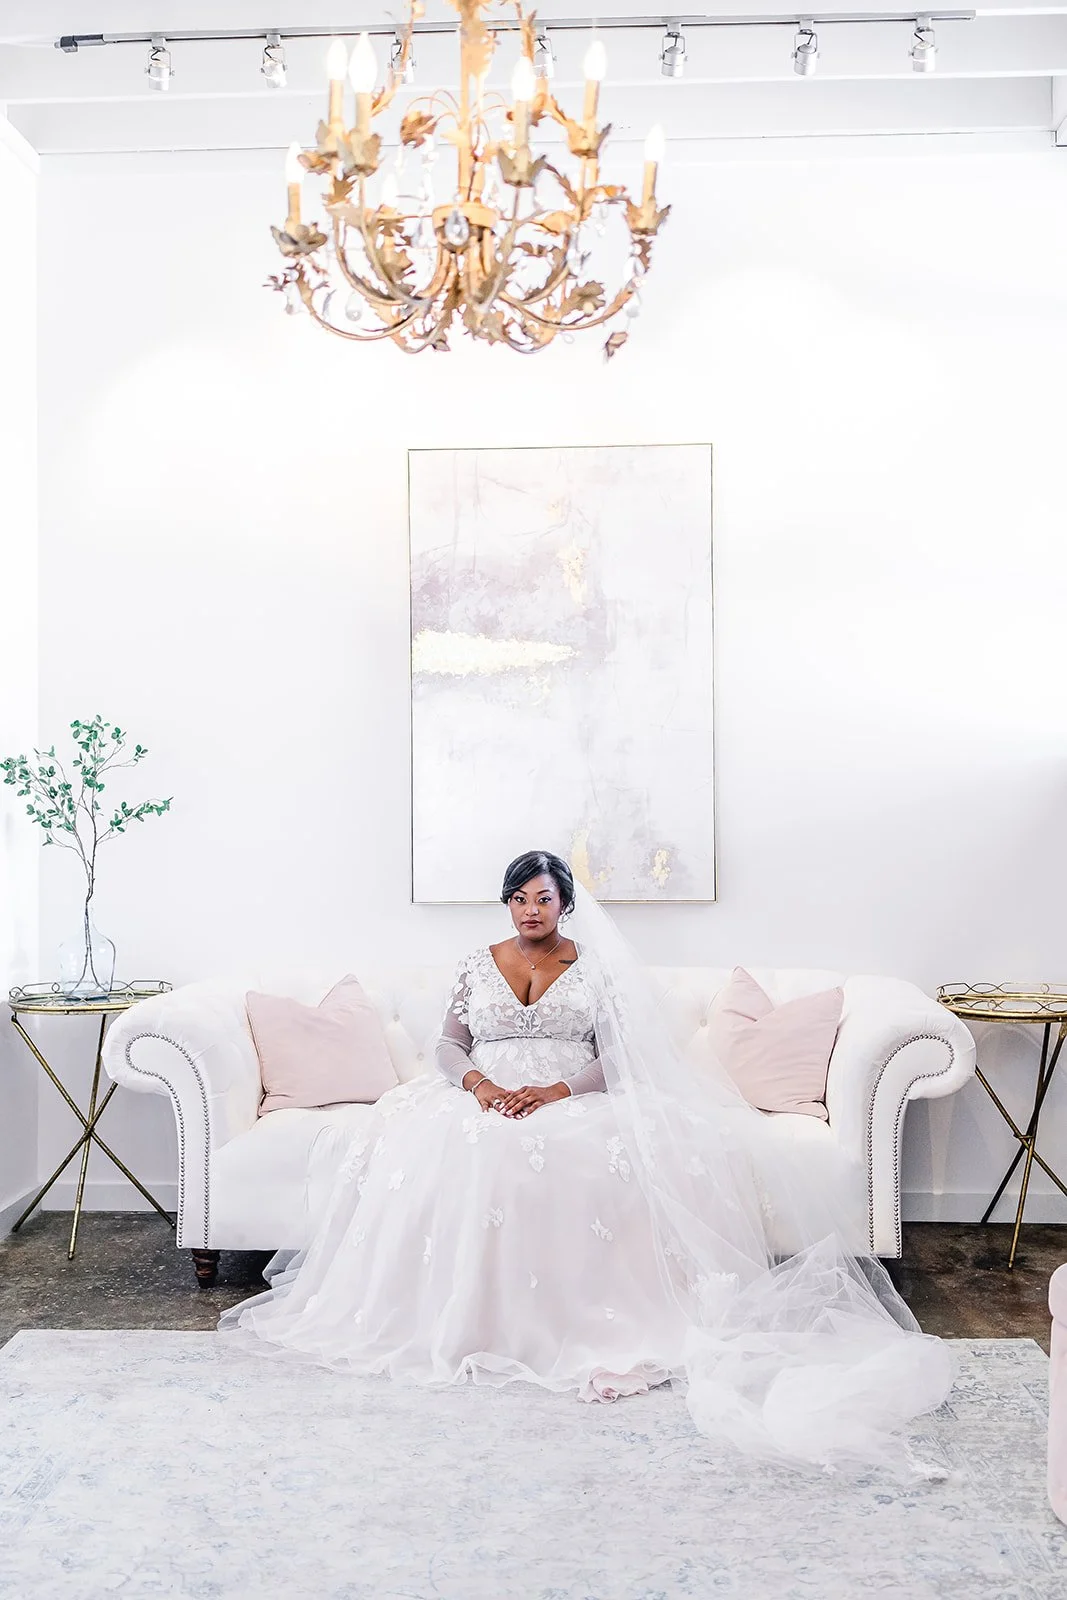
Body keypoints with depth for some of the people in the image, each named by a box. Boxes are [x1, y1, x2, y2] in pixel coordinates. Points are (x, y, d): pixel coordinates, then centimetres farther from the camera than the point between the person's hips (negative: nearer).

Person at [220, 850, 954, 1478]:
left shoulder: (596, 966, 8)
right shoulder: (478, 965, 14)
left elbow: (617, 1058, 0)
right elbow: (450, 1046, 7)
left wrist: (557, 1091, -17)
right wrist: (478, 1082, -15)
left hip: (575, 1105, -1)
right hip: (487, 1101, 2)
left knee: (597, 1157, -36)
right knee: (436, 1151, -30)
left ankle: (600, 1323, -24)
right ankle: (464, 1318, -21)